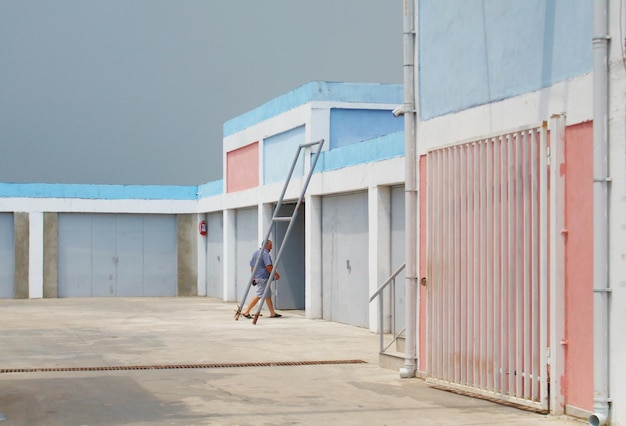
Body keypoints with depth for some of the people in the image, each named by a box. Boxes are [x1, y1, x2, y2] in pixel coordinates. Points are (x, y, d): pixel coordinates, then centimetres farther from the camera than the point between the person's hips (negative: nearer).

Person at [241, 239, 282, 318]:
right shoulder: (265, 253, -13)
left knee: (268, 295, 12)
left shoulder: (255, 253, 16)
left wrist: (253, 278, 21)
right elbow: (268, 266, -20)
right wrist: (276, 274, -10)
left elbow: (252, 266, 18)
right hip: (264, 277, -10)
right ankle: (246, 311, -10)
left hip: (257, 277, 10)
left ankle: (272, 313, 14)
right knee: (258, 295, -9)